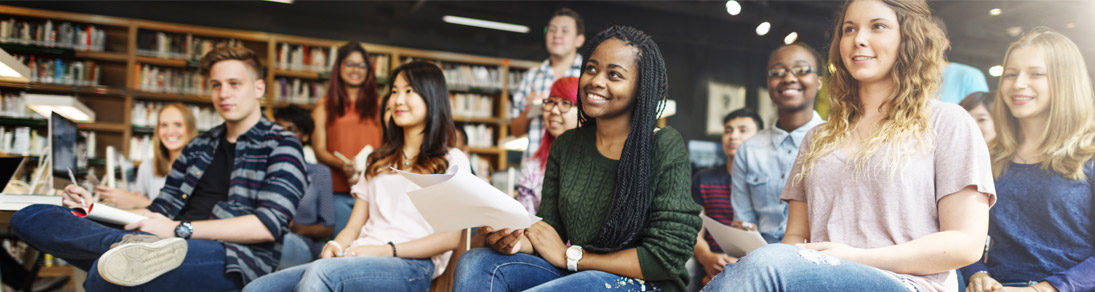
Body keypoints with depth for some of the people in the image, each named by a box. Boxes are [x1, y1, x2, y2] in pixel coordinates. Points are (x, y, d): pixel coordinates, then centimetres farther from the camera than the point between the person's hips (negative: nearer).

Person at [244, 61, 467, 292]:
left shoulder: (452, 160, 10)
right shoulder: (379, 160, 29)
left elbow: (451, 238, -2)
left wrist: (386, 249, -14)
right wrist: (335, 246, -3)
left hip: (412, 266, -6)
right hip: (361, 259, 6)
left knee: (321, 272, -36)